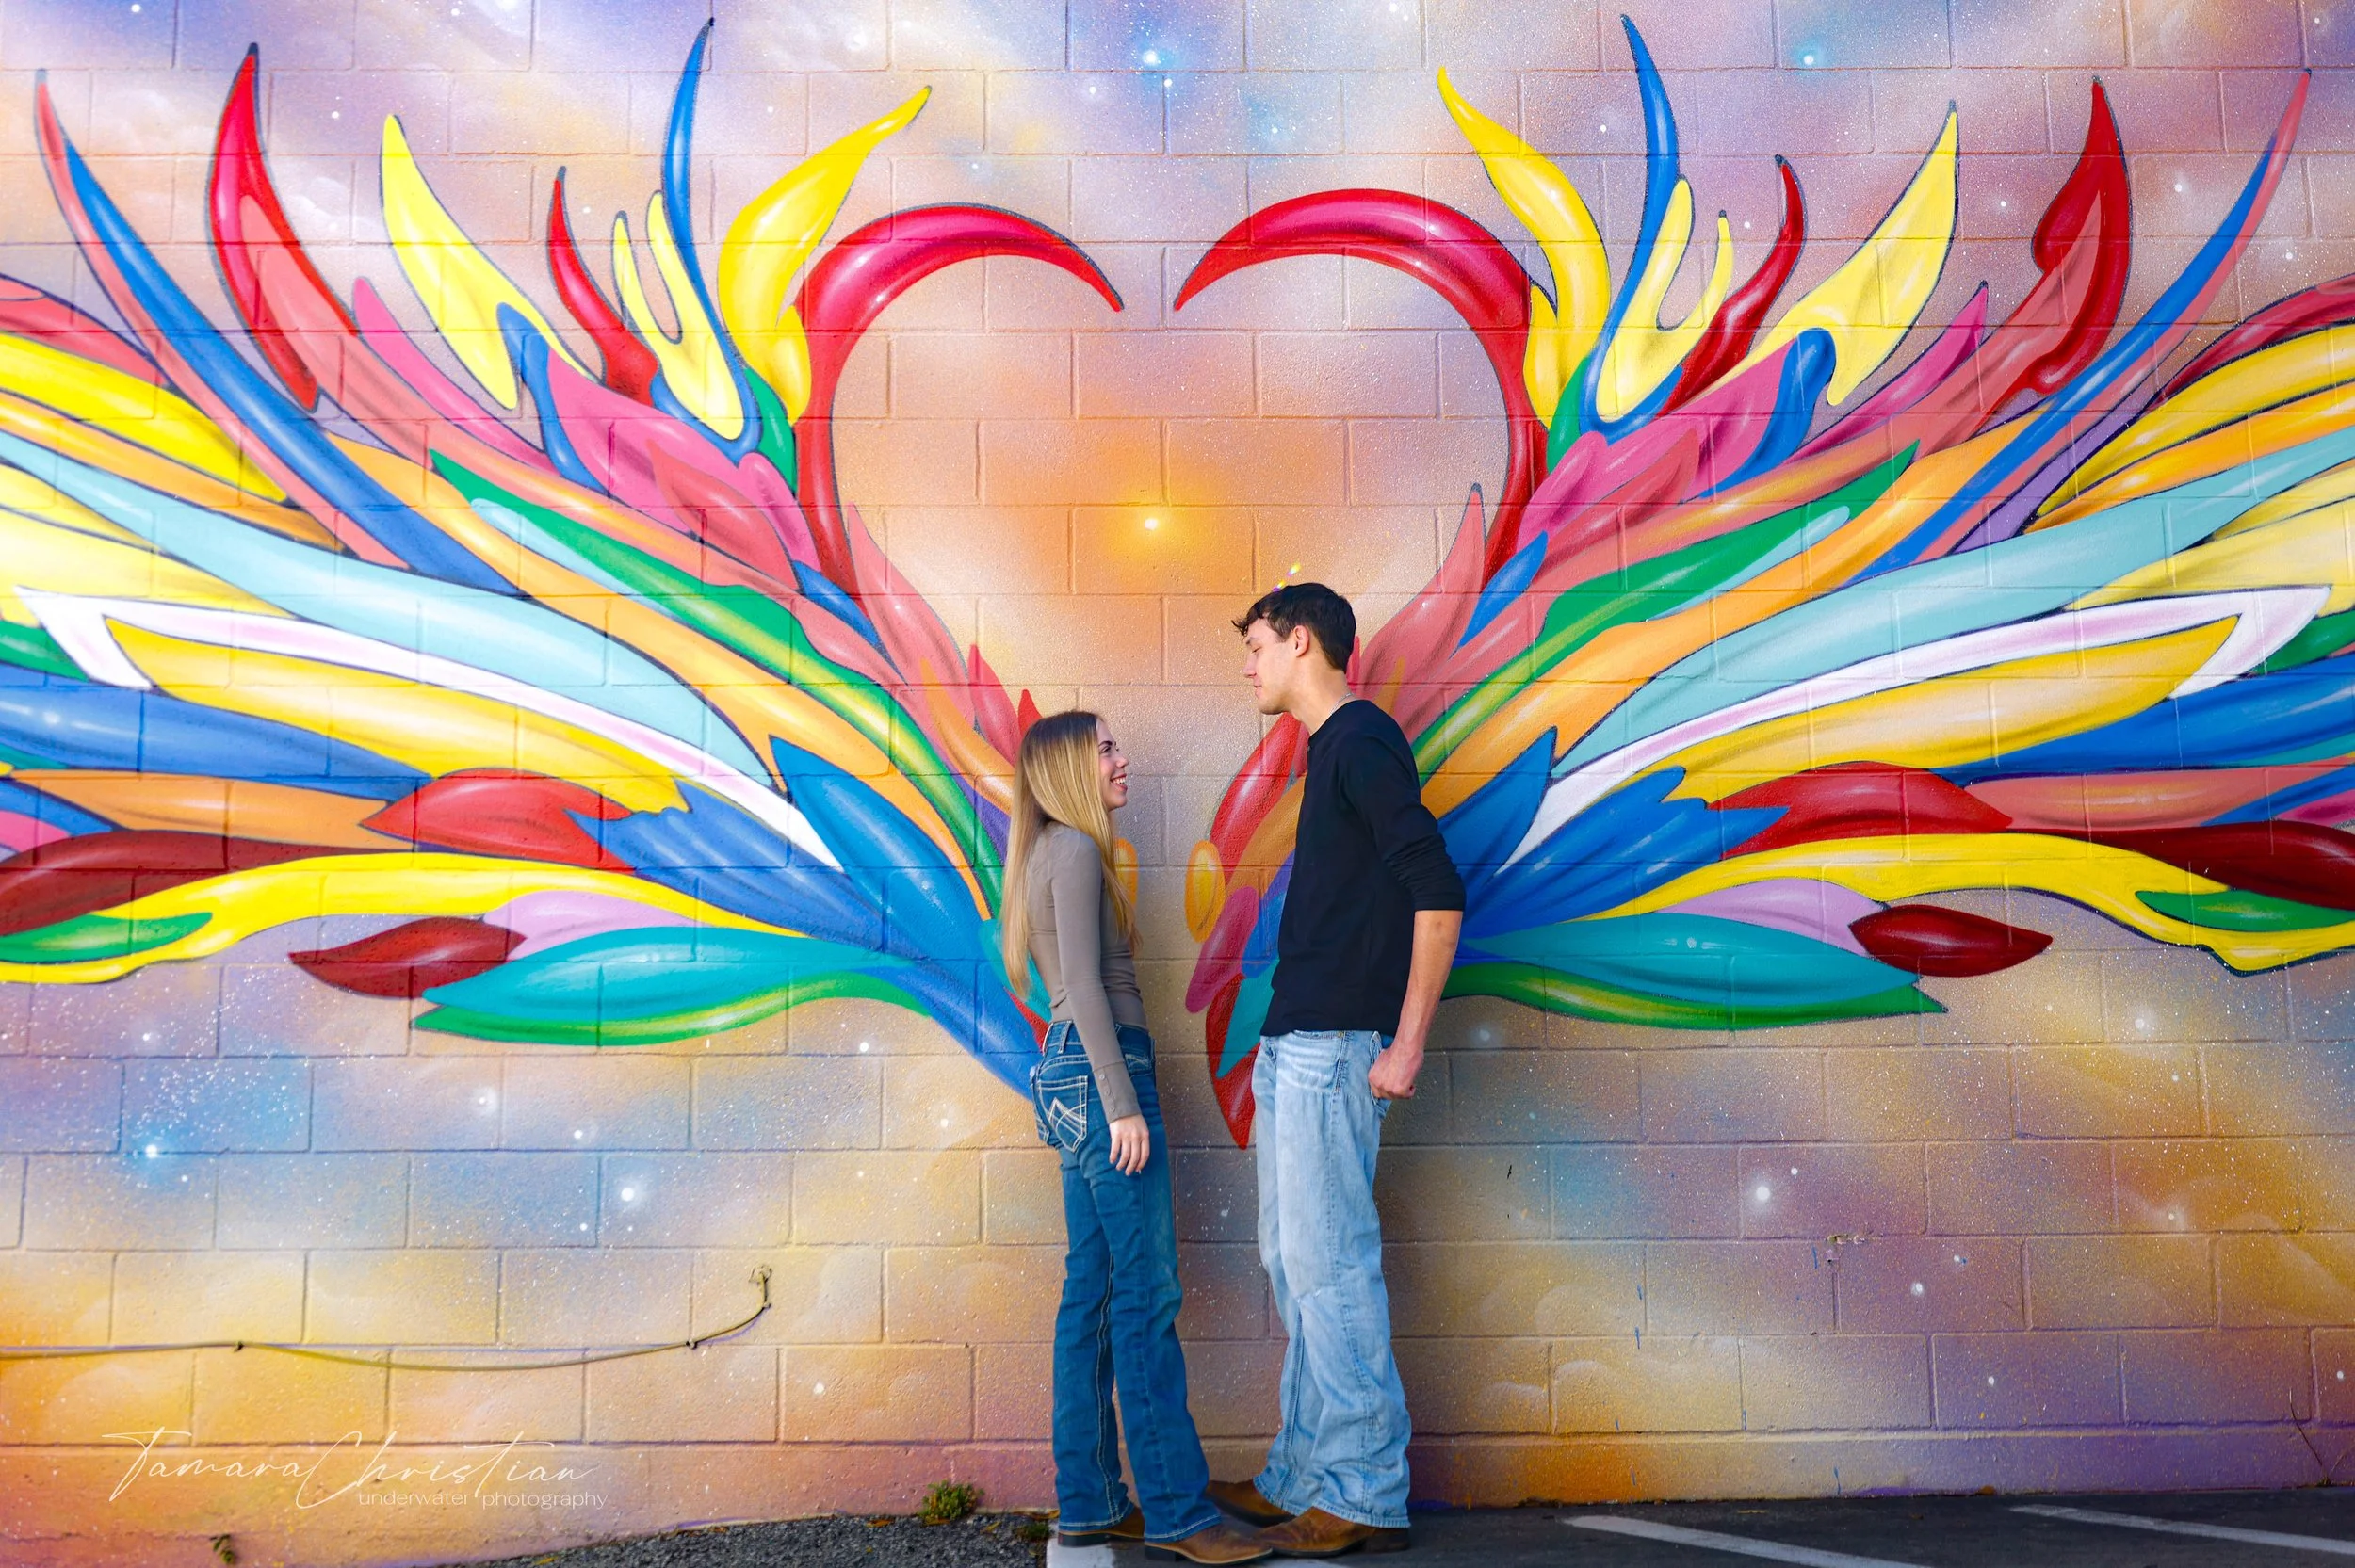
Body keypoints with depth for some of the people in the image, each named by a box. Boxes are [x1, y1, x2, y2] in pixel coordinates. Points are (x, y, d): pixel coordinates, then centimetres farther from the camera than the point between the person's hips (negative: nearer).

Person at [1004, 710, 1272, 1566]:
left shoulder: (1056, 852, 20)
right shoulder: (1076, 849, -8)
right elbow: (1086, 984, -16)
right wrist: (1124, 1105, -19)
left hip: (1072, 1076, 10)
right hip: (1101, 1071, -10)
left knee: (1092, 1294, 9)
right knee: (1146, 1295, -8)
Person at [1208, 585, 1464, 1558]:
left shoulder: (1362, 741, -10)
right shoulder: (1334, 748, 19)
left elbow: (1439, 894, -19)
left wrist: (1406, 1045, -20)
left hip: (1332, 1047, -10)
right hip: (1296, 1046, 10)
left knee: (1331, 1267, -5)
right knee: (1295, 1264, 13)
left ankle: (1365, 1497, 5)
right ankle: (1301, 1480, 23)